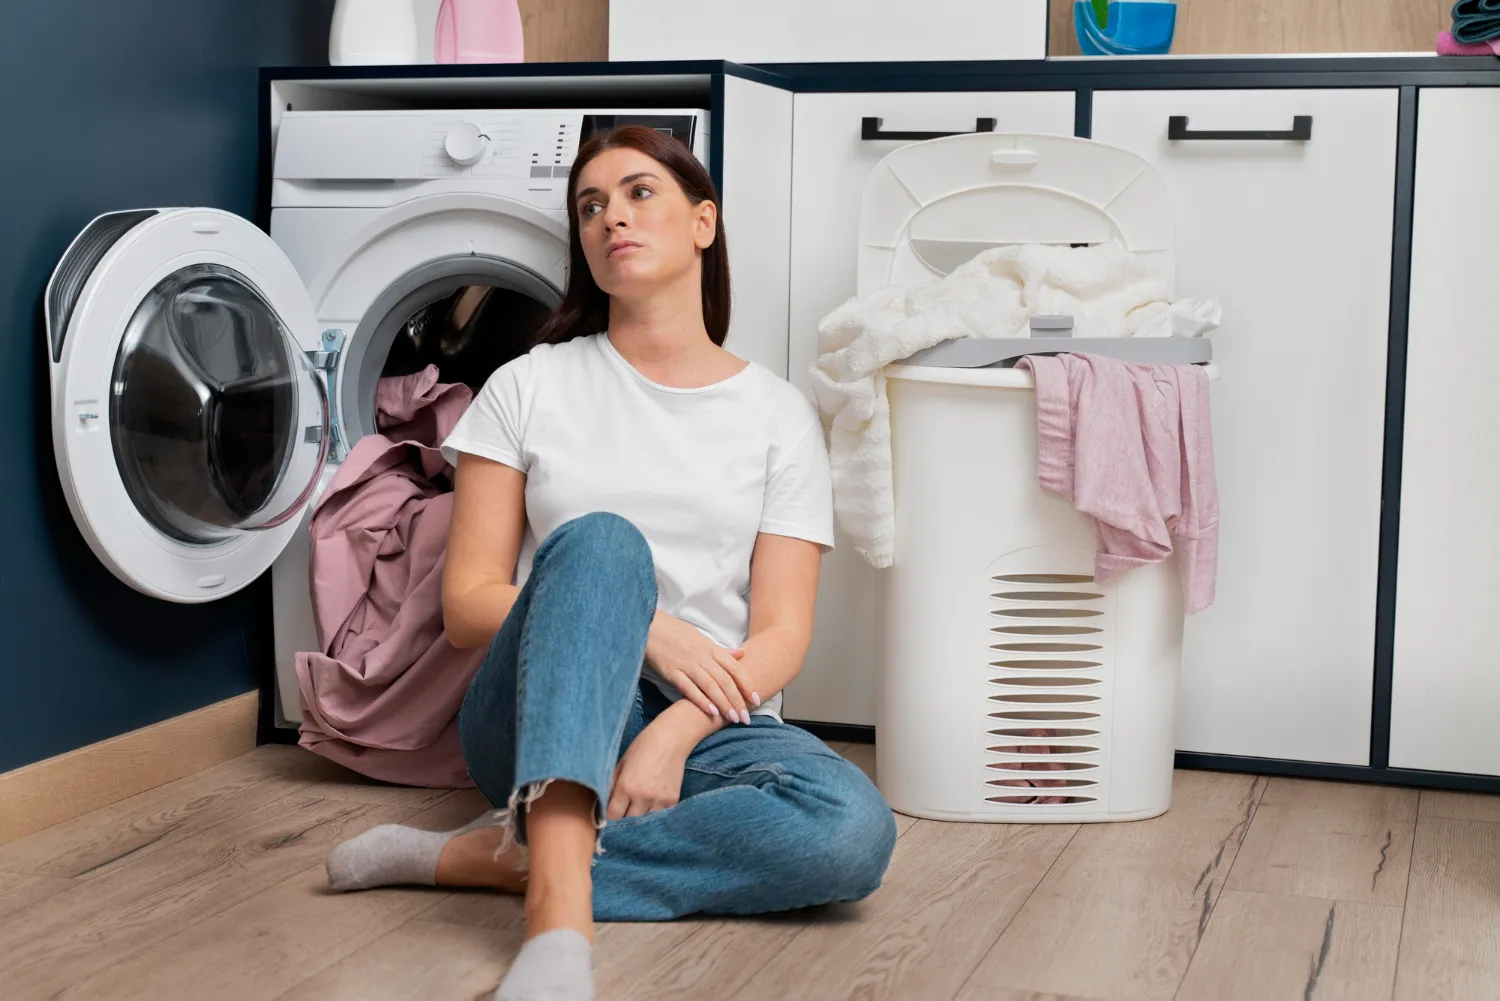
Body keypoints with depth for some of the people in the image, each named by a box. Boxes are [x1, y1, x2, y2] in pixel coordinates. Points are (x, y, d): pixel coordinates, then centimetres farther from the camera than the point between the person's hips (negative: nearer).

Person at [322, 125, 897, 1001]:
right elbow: (467, 604, 2)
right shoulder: (531, 386, 8)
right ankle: (559, 924, -49)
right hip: (541, 723, -1)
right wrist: (641, 628, -15)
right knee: (599, 541, -34)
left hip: (708, 726, 1)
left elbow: (780, 634, 1)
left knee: (854, 828, -32)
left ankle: (504, 855, -26)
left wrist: (676, 731, -20)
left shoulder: (778, 414, 9)